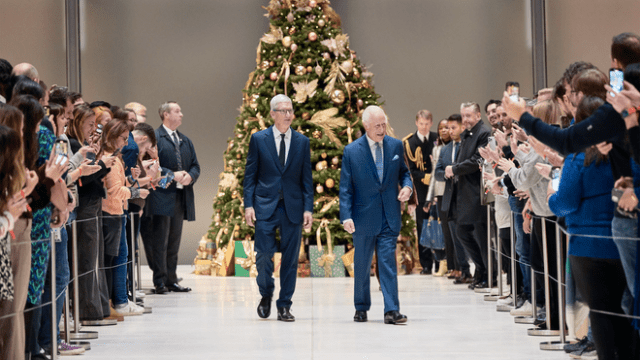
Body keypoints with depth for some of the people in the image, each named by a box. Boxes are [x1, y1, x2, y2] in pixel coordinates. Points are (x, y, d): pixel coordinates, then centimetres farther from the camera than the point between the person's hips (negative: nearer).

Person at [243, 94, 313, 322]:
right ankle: (266, 295, 19)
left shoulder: (302, 142, 8)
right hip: (265, 207, -1)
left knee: (290, 258, 2)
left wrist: (308, 208, -1)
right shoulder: (259, 139, 4)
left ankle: (284, 306, 11)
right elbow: (250, 175, 4)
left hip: (293, 208, 2)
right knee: (264, 254, -6)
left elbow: (306, 178, 8)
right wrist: (248, 205, -5)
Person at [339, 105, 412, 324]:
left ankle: (391, 310, -8)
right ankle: (361, 308, 24)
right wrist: (346, 216, -13)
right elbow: (345, 188, -3)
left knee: (388, 262, -7)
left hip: (389, 216, 1)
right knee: (361, 265, 10)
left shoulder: (396, 146, 4)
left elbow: (403, 172, 18)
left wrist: (407, 186, -5)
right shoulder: (351, 151, -3)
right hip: (363, 217, -1)